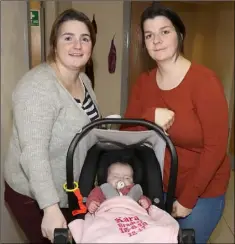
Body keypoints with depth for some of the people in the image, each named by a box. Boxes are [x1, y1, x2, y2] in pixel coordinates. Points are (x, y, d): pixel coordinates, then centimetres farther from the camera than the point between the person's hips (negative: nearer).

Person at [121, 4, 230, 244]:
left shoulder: (204, 80, -19)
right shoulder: (143, 82, -4)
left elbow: (215, 147, -19)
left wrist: (187, 199, -15)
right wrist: (150, 117, -26)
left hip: (201, 191, -4)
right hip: (158, 186, 5)